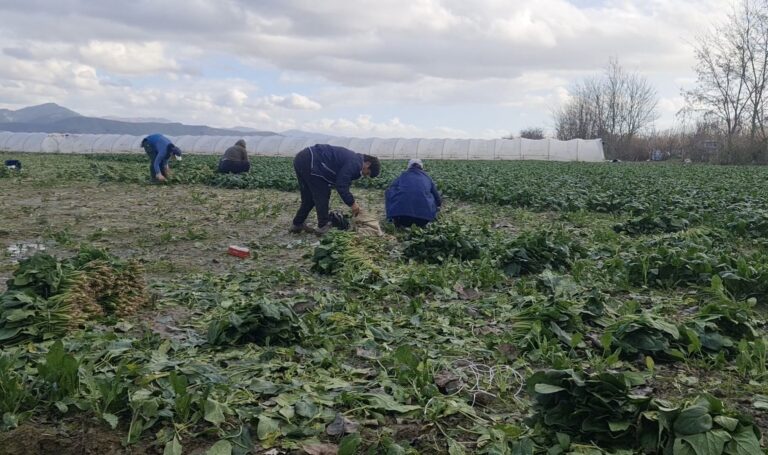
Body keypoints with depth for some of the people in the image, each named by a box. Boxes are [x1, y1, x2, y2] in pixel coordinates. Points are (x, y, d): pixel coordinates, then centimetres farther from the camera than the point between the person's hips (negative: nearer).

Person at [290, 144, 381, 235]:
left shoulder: (352, 159, 19)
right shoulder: (354, 164, -12)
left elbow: (342, 183, 25)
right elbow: (341, 185, -14)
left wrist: (352, 202, 21)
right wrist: (352, 203, -4)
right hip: (310, 163, -10)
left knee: (309, 198, 18)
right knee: (322, 196, 0)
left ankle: (297, 224, 26)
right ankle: (323, 225, 6)